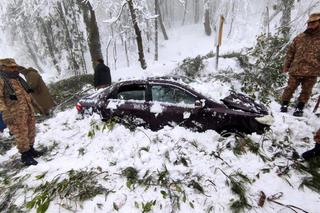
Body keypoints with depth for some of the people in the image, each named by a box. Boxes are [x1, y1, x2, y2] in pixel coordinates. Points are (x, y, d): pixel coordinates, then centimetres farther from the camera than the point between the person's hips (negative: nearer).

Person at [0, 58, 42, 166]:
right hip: (15, 113, -8)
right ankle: (25, 155, 13)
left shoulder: (17, 78, 14)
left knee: (31, 130, 15)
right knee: (21, 134, -1)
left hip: (28, 109, 8)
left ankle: (30, 149, 32)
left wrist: (31, 105, 24)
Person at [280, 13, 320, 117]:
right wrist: (286, 65, 6)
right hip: (295, 70, 0)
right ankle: (284, 105, 18)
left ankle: (299, 108, 20)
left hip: (311, 73, 0)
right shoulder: (299, 38, 6)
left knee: (306, 91, 7)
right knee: (290, 88, 5)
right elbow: (290, 52, 10)